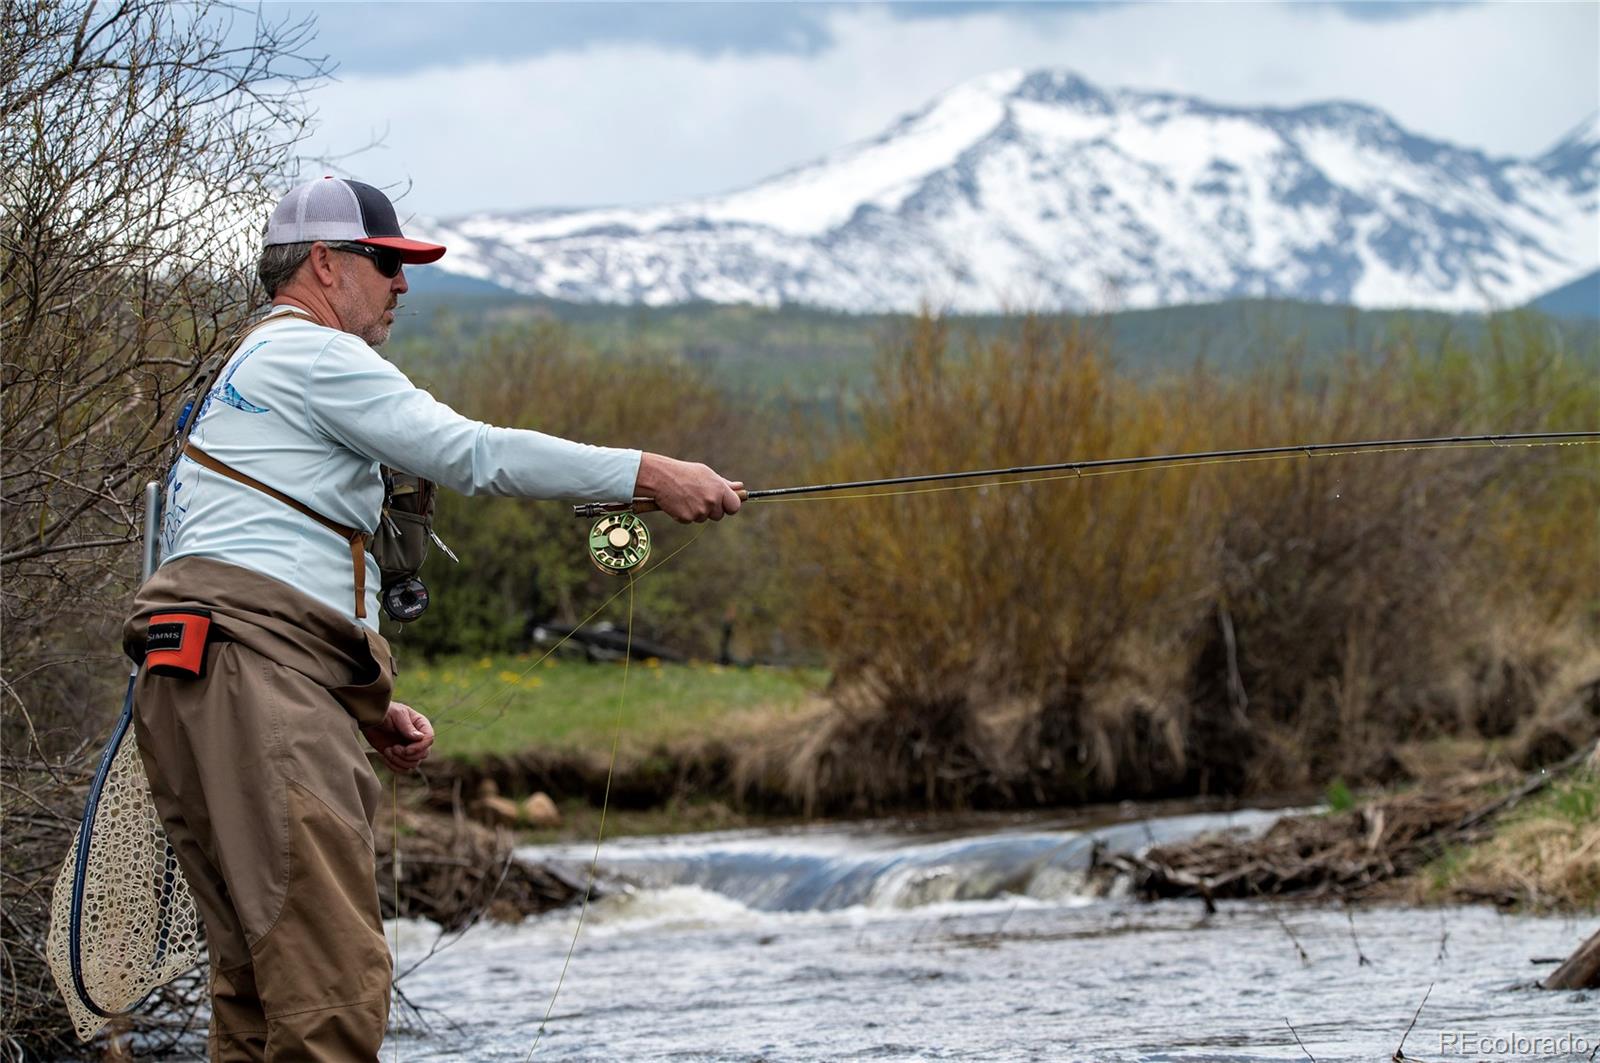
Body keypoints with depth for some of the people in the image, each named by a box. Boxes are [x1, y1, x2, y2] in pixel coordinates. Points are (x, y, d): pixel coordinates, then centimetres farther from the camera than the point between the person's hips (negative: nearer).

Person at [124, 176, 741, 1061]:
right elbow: (471, 454, -10)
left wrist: (367, 706, 21)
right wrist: (648, 475, -8)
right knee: (334, 976, -19)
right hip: (249, 680, -11)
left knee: (260, 979, 5)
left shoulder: (248, 374, 31)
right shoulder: (311, 355, -1)